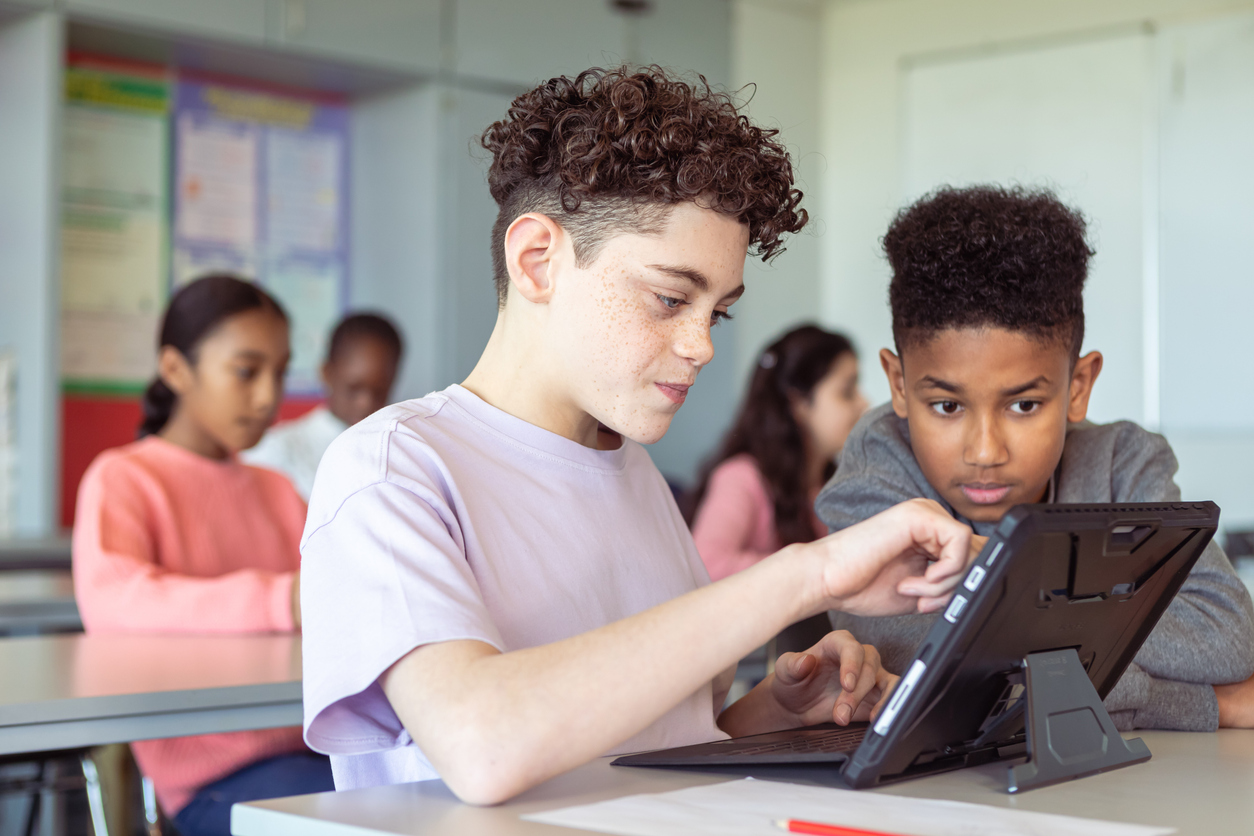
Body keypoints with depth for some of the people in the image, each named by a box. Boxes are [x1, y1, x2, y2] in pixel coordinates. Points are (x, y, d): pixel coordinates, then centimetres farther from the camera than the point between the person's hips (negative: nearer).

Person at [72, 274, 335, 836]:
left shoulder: (276, 492, 23)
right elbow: (109, 600, -19)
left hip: (313, 746, 6)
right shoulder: (121, 480, 2)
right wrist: (281, 601, -34)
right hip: (215, 774, -6)